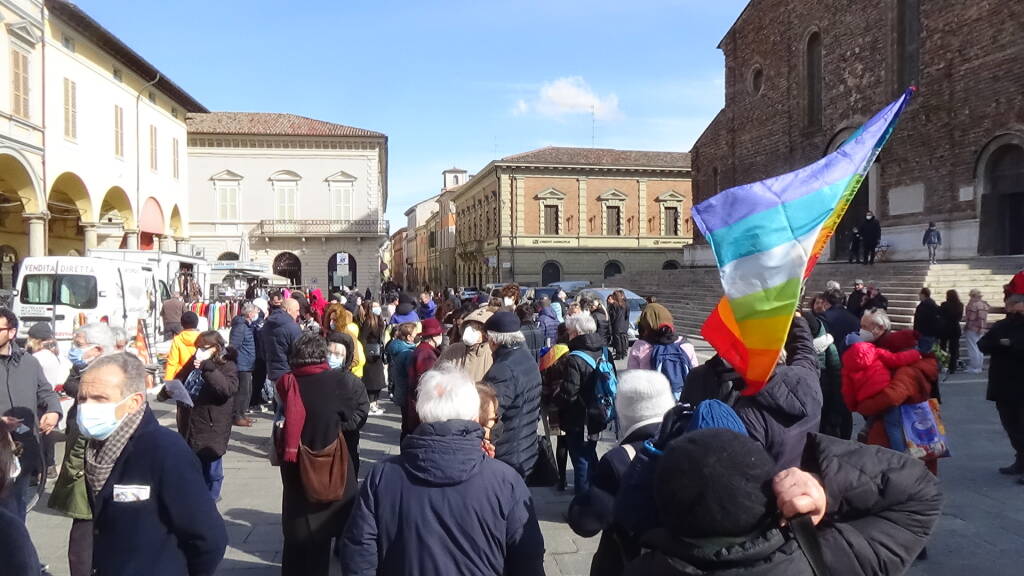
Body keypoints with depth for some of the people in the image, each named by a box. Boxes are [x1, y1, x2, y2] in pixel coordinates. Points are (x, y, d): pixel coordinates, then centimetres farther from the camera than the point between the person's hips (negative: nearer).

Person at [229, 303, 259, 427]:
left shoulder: (247, 325, 14)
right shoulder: (240, 326, -17)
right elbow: (233, 346, -22)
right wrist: (233, 363, -21)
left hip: (247, 365, 10)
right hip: (242, 365, -10)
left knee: (247, 391, 15)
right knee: (242, 391, -5)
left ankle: (242, 414, 25)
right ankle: (237, 417, 3)